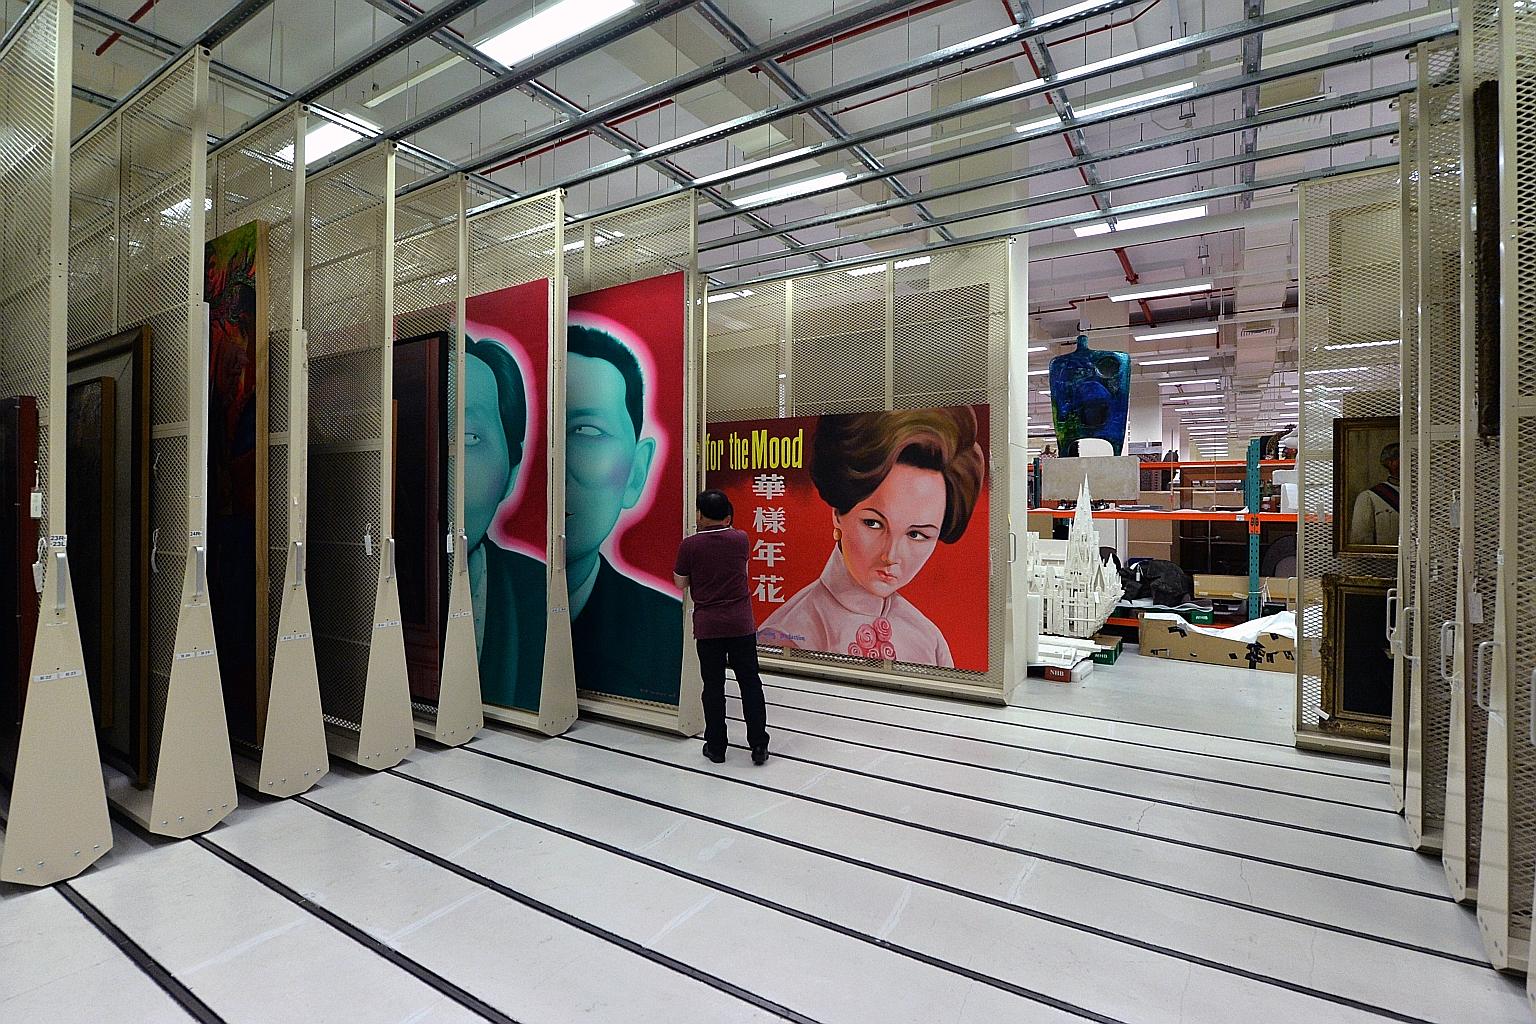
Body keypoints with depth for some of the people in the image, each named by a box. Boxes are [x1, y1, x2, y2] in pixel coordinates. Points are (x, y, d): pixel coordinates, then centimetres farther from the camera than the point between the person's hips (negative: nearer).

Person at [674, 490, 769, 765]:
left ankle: (716, 747, 18)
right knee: (750, 683, 9)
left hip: (707, 626, -1)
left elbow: (681, 582, 2)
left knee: (713, 686, 9)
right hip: (741, 624, 1)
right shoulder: (741, 539, -1)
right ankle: (759, 745, 12)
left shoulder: (690, 545, -7)